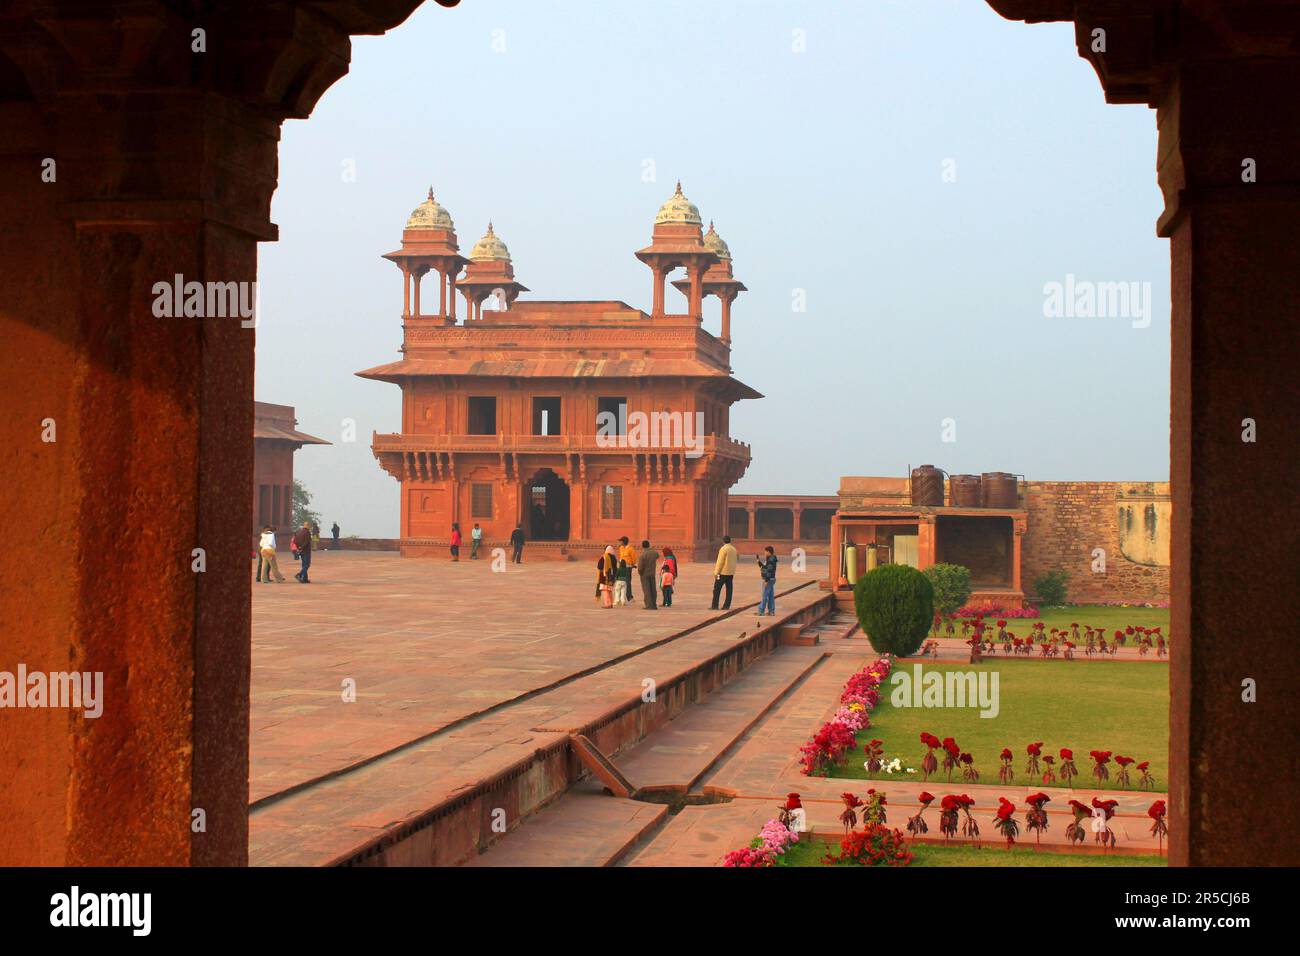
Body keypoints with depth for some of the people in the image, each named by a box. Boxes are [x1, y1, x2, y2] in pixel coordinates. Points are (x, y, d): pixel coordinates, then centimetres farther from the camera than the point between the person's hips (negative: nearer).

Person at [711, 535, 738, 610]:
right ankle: (727, 606, 7)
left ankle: (715, 606, -3)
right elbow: (734, 562, 14)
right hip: (731, 573, 7)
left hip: (723, 573, -7)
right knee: (729, 589, 7)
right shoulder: (734, 549, 9)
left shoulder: (723, 549, -14)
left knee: (717, 589, -1)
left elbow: (720, 562, -16)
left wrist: (716, 573, -12)